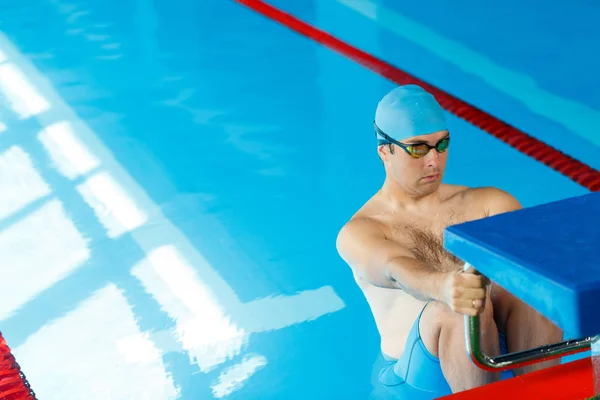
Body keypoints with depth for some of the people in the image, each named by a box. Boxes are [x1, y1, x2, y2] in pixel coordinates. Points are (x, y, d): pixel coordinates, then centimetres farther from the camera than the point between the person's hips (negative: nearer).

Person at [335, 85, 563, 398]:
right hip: (419, 373, -3)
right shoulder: (359, 233, 3)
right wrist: (441, 287, -44)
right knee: (458, 309, -34)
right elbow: (397, 270, -19)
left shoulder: (487, 203, 16)